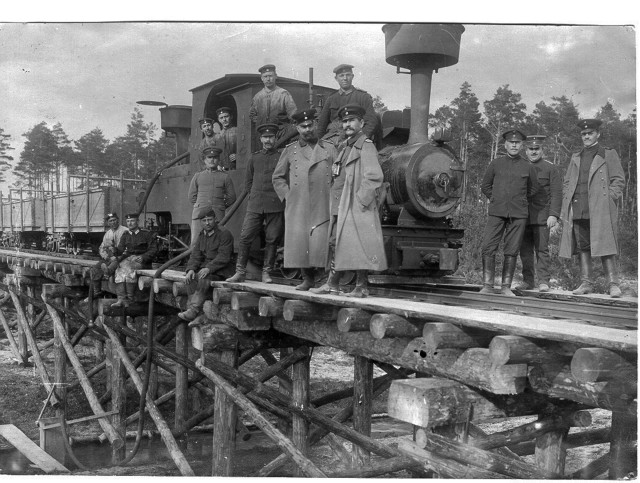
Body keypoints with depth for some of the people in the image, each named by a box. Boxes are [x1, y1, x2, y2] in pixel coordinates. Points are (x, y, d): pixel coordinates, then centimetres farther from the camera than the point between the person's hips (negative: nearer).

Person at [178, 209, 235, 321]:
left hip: (221, 269, -7)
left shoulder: (224, 233, -10)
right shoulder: (202, 235, 14)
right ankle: (191, 309, -28)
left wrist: (209, 268, -29)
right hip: (206, 266, 7)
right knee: (191, 278, -22)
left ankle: (193, 311, -34)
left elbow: (223, 257, -18)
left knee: (203, 279, -33)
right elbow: (195, 254, 7)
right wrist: (191, 269, -12)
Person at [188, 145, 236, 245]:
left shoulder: (225, 176, 12)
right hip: (199, 215, 1)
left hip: (217, 215, -1)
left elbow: (231, 197, 16)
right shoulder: (197, 176, 15)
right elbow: (192, 196, 22)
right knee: (195, 243, -7)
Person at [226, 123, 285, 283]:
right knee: (245, 237, -4)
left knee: (272, 240, 1)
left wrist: (280, 196, 4)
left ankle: (266, 272, 11)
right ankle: (240, 272, 3)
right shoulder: (254, 158, 13)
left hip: (276, 206, -2)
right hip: (255, 205, 2)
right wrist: (255, 196, 9)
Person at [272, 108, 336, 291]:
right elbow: (277, 177, 18)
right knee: (299, 242, 0)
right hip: (297, 207, 2)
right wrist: (287, 195, 5)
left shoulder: (329, 149, 11)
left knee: (321, 243, -9)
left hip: (323, 207, -1)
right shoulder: (289, 151, 12)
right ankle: (307, 279, 12)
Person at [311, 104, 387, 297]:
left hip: (357, 209, -9)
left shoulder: (366, 146, -8)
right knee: (334, 244, 11)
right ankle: (332, 284, 19)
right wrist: (335, 204, 17)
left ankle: (362, 287, 0)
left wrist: (361, 201, -17)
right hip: (339, 208, 9)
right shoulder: (343, 147, 19)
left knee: (359, 247, -6)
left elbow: (374, 178, -17)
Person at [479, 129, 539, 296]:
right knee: (488, 248, -8)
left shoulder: (528, 167, 6)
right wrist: (496, 200, 11)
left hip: (519, 214, 0)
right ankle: (487, 286, -2)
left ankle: (506, 287, 7)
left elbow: (533, 189, 20)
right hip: (496, 213, 0)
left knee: (512, 251, 1)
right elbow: (485, 186, 16)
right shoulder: (495, 164, 7)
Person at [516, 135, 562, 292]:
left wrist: (554, 215, -11)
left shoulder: (550, 168, 6)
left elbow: (556, 193, -1)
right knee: (525, 250, 2)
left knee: (542, 249, -5)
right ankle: (527, 281, 9)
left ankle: (543, 281, -1)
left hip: (542, 217, -3)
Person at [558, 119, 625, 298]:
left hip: (600, 210, -5)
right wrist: (567, 203, 9)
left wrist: (609, 199, -9)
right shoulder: (575, 158, 21)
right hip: (578, 211, 5)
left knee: (604, 246, -9)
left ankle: (613, 284, -7)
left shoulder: (609, 155, 8)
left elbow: (618, 180, 3)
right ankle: (586, 283, 9)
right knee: (583, 247, 4)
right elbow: (566, 182, 22)